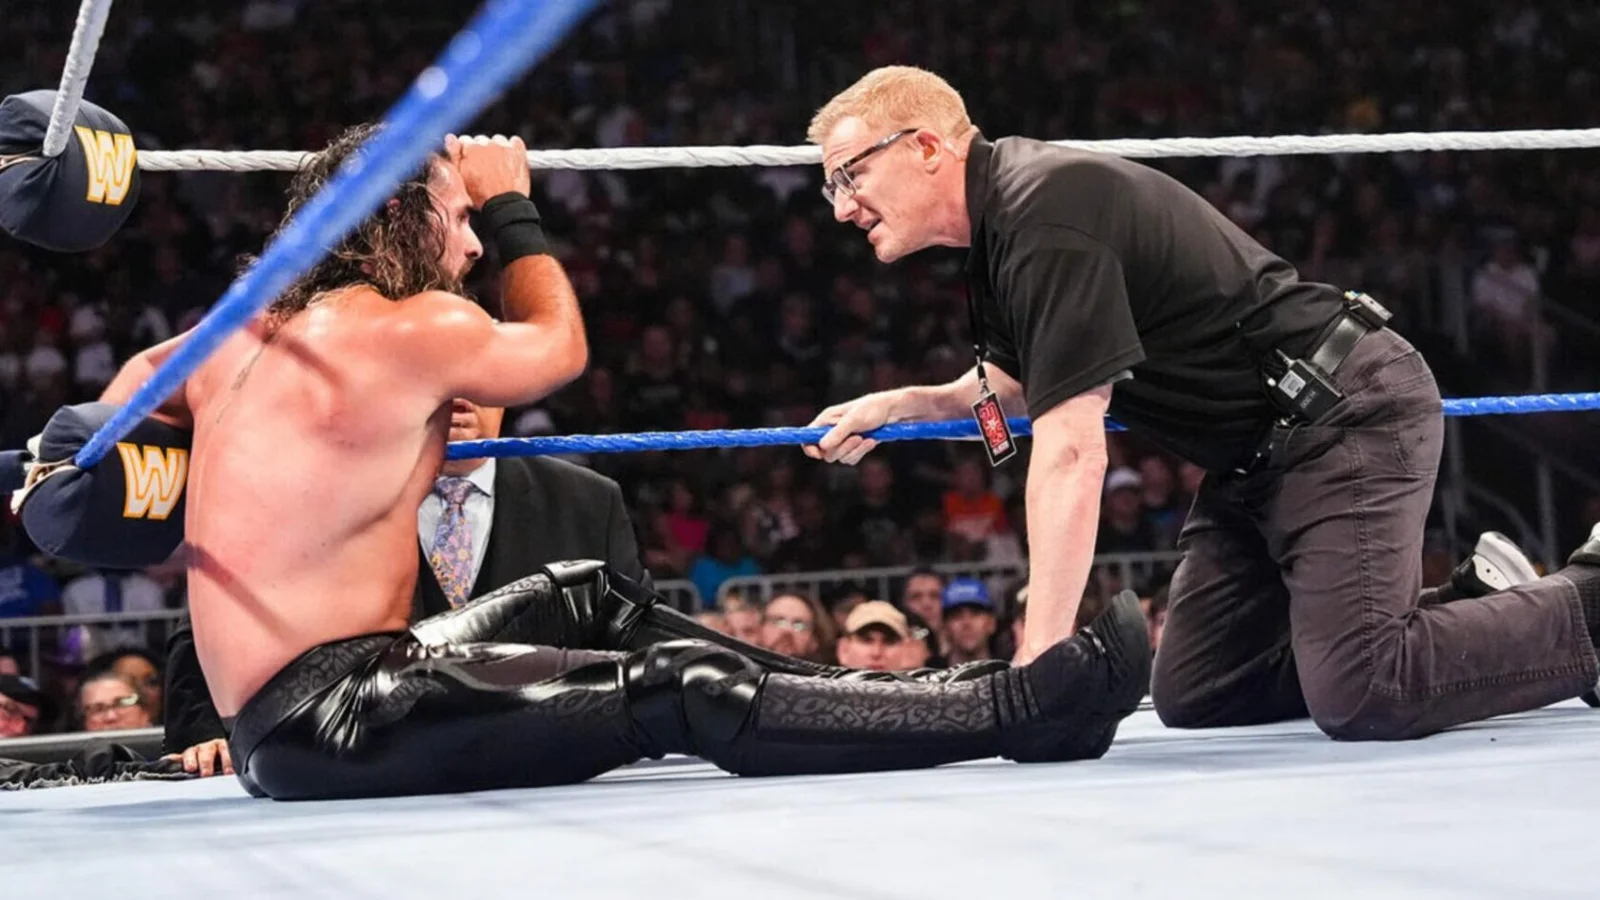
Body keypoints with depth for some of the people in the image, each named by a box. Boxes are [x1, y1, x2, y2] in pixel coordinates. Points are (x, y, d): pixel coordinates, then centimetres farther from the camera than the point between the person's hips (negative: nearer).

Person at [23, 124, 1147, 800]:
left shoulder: (252, 327, 10)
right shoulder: (412, 328, -13)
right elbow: (559, 346, 6)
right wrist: (513, 203, 16)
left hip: (290, 702, 10)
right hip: (326, 723, -10)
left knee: (594, 596, 18)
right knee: (688, 696, -15)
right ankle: (1012, 709, -13)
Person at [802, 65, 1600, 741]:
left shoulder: (1045, 211, -22)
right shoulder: (997, 225, 9)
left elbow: (1070, 453, -27)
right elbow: (1017, 390, 27)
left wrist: (1039, 662, -27)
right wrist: (900, 405, 10)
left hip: (1348, 416, -10)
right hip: (1260, 452, 10)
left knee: (1358, 700, -25)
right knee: (1193, 697, 6)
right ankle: (1475, 601, 16)